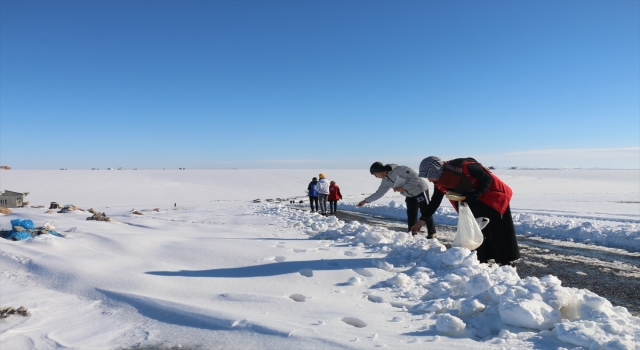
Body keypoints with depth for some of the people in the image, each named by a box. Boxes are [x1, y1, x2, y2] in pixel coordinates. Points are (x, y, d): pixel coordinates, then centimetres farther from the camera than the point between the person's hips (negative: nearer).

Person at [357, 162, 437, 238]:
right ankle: (412, 233, 18)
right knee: (411, 215, 9)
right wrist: (366, 201, 4)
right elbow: (379, 192, 6)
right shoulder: (386, 180, -3)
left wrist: (403, 188, -27)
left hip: (420, 191, -8)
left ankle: (432, 233, 10)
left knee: (426, 212, -1)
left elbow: (416, 178, -27)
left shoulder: (399, 170, -29)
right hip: (410, 196, 8)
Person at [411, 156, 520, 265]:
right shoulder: (440, 183, -10)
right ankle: (481, 259, 17)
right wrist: (422, 220, -3)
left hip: (493, 196, -6)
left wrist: (475, 195, -31)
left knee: (498, 230, 0)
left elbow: (487, 178, -22)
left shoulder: (464, 167, -33)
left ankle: (506, 260, 13)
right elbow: (435, 201, 0)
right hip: (474, 203, 7)